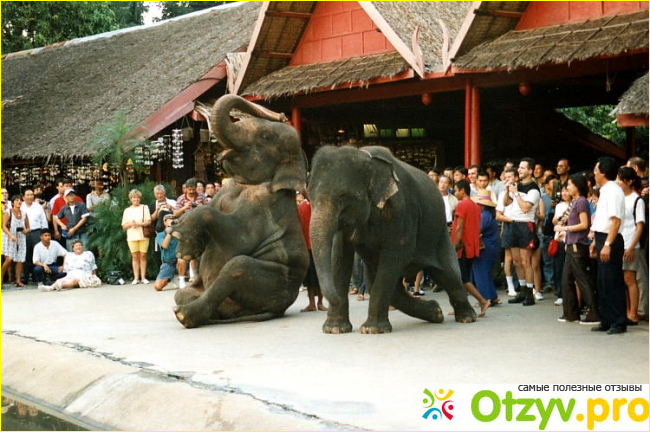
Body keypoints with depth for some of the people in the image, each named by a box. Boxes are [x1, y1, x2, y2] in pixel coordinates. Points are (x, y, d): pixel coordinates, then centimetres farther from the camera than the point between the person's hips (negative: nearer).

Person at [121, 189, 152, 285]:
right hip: (132, 236, 1)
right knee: (135, 257, -1)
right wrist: (130, 224, -8)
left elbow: (149, 221, 1)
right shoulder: (127, 210, 15)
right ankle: (136, 278, 0)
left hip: (143, 235, -1)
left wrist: (139, 224, -13)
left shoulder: (144, 208, 10)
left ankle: (143, 277, 0)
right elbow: (124, 226, 12)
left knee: (143, 256, -3)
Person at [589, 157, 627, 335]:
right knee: (602, 283, 14)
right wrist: (596, 241, 22)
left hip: (610, 240, -10)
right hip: (602, 240, 10)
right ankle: (606, 321, 21)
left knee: (612, 283, -5)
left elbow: (616, 220, -23)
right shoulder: (605, 191, 15)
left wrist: (607, 244, -28)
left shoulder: (613, 191, -15)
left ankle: (619, 322, 2)